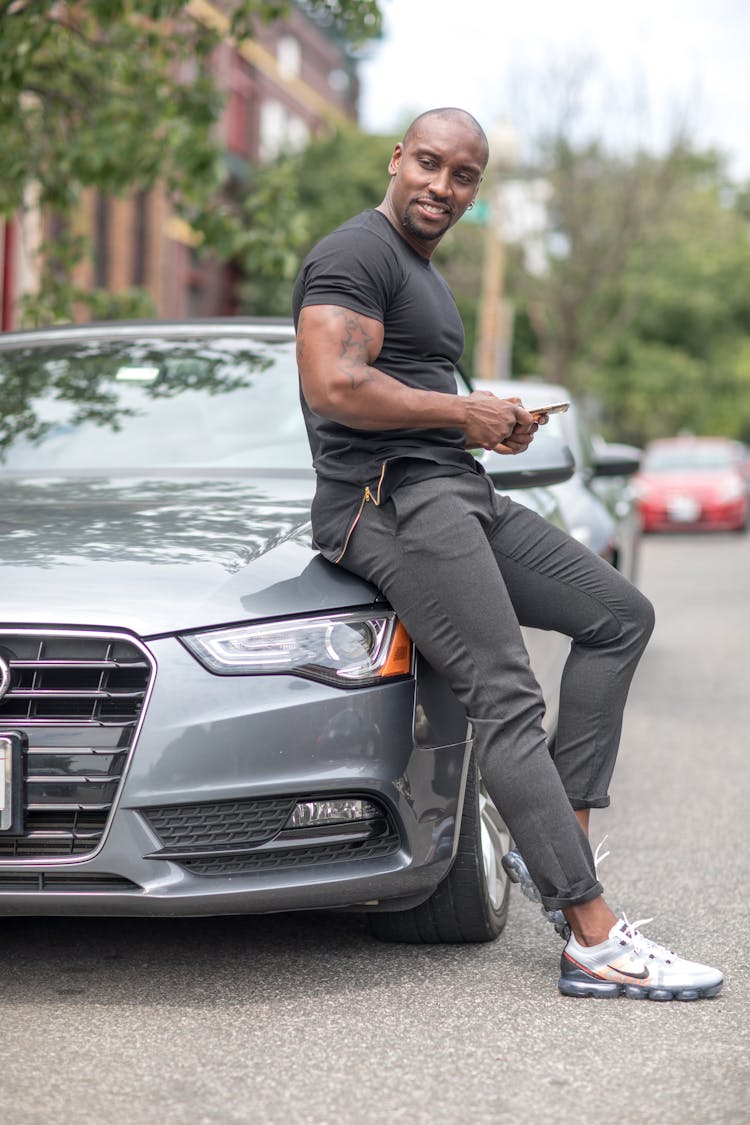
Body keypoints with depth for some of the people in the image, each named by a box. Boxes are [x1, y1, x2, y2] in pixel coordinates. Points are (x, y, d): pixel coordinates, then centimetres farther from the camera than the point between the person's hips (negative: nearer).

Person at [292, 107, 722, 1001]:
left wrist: (489, 427, 12)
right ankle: (595, 942, -22)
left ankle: (554, 843, 1)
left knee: (620, 616, 9)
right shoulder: (355, 255, -7)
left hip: (457, 491, 11)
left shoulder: (424, 275, 25)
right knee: (507, 699, -19)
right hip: (389, 499, -11)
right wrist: (466, 412, -12)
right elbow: (332, 388, -22)